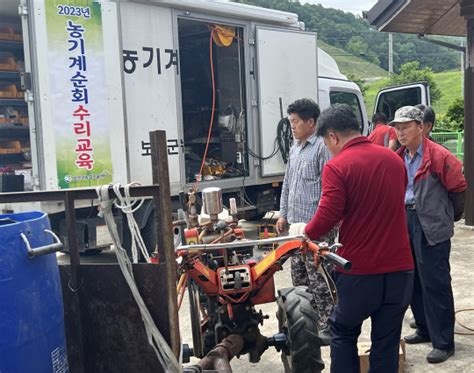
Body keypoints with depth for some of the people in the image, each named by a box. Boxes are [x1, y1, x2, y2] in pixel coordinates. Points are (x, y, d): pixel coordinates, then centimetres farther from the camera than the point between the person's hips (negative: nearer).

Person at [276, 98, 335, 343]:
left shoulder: (323, 147, -12)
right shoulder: (295, 148, 16)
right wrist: (283, 214, 21)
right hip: (295, 222, 9)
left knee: (318, 280, -4)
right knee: (299, 277, 16)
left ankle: (326, 327, 6)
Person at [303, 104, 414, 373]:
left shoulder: (337, 167, -12)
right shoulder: (394, 159, 8)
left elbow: (327, 217, -18)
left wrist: (306, 234, 2)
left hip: (359, 271, -4)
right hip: (400, 268, 5)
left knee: (343, 335, 17)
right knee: (387, 342, 13)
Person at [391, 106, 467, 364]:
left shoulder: (439, 156, -13)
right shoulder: (398, 158, 8)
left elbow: (459, 188, -6)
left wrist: (451, 217, 6)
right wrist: (401, 215, 15)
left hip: (432, 227, -7)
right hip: (405, 222, 7)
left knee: (435, 284, -3)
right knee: (413, 280, 15)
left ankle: (443, 342, 7)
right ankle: (425, 329, 31)